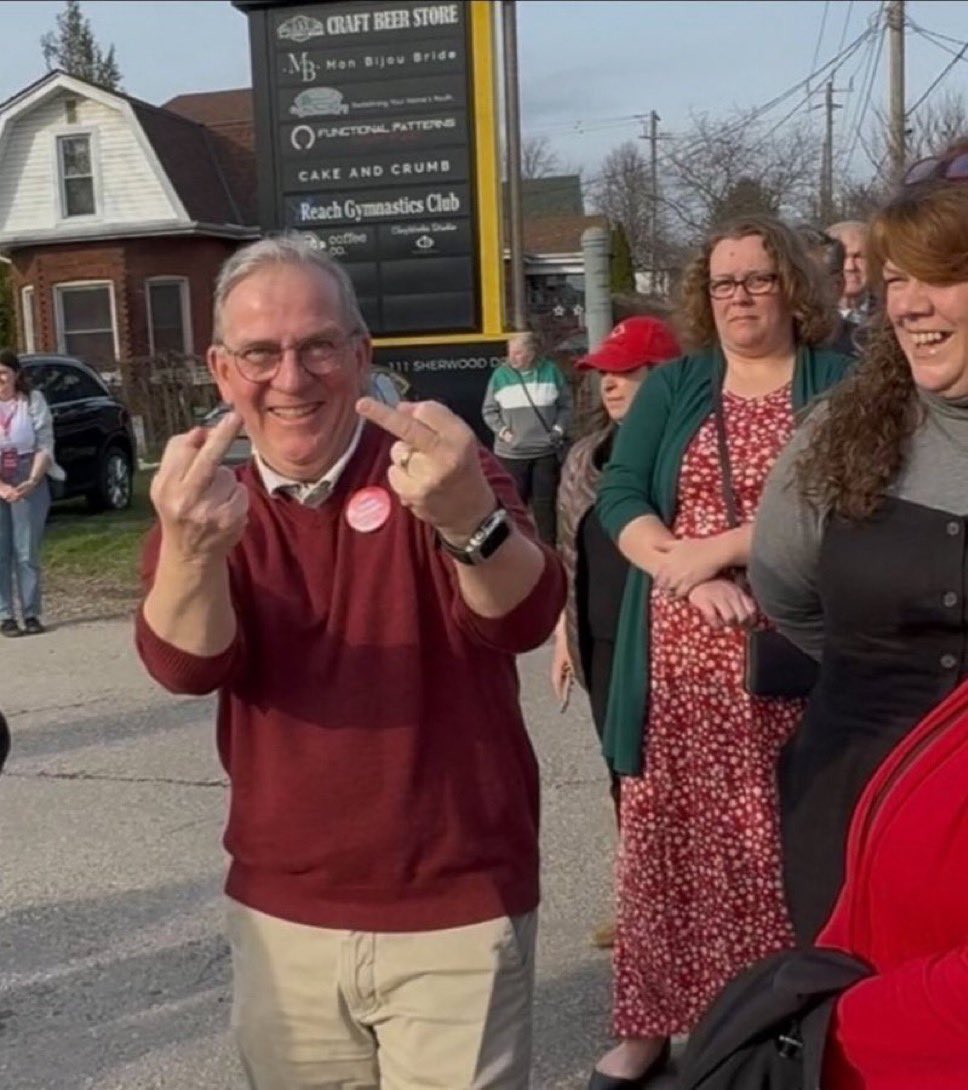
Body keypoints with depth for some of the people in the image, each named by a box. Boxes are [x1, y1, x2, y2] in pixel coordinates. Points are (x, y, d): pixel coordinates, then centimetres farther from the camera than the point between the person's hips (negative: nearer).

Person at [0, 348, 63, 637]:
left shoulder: (33, 400, 1)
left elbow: (45, 445, -2)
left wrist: (32, 481, -14)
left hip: (28, 483, -1)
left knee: (27, 551, 1)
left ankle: (31, 614, 6)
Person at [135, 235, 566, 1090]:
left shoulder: (436, 474, -9)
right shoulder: (208, 507, -1)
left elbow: (527, 619, -27)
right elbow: (188, 665, -20)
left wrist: (470, 520, -48)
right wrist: (193, 550, -41)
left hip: (458, 911, -2)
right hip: (279, 911, 3)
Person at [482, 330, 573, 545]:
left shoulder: (550, 371, 0)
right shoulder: (501, 374, -1)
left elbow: (565, 405, 8)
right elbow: (488, 410, 5)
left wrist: (559, 430, -4)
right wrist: (503, 431, -7)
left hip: (546, 451, 1)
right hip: (511, 453, 0)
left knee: (545, 503, 8)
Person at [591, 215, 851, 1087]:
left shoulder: (842, 383, 4)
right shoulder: (671, 387, 11)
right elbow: (619, 497, 0)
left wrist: (721, 547, -16)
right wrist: (693, 579, -15)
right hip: (682, 662, 2)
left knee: (788, 849, 3)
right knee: (671, 841, 7)